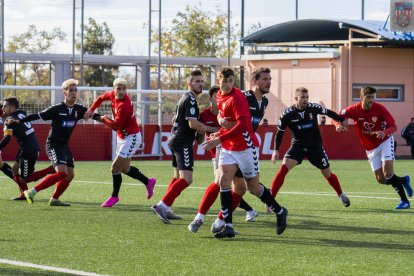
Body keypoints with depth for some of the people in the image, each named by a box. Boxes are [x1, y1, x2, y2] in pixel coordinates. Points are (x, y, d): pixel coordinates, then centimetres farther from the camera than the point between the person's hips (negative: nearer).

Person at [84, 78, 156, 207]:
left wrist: (104, 119, -11)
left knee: (115, 168, -6)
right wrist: (91, 110, 3)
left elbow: (115, 126, -27)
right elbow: (101, 98, 17)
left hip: (131, 137, -9)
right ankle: (148, 182, 36)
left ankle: (114, 196, 11)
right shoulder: (113, 95, -5)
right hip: (122, 137, 9)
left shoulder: (124, 106, -29)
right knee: (125, 168, 18)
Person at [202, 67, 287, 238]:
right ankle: (227, 226, -13)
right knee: (223, 180, -13)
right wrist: (220, 132, 6)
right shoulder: (220, 96, 7)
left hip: (245, 147, -7)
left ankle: (279, 212, 29)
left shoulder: (237, 97, -19)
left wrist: (220, 139, -30)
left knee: (253, 187, 4)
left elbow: (242, 125, -28)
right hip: (228, 148, 7)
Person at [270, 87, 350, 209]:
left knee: (328, 174, 10)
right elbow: (280, 133, -7)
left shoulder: (313, 108, -13)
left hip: (315, 146, 1)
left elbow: (328, 112, 5)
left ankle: (341, 195, 37)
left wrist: (342, 120, 12)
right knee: (284, 168, -23)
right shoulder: (287, 114, -15)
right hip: (298, 146, -1)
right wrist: (276, 150, -15)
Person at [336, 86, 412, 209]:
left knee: (388, 174, -21)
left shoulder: (379, 108, -18)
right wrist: (339, 126, -30)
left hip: (385, 141, -3)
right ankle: (403, 181, 28)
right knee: (381, 179, -1)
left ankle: (404, 200, -4)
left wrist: (385, 132, -39)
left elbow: (393, 127, -17)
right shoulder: (355, 110, -14)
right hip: (371, 148, 3)